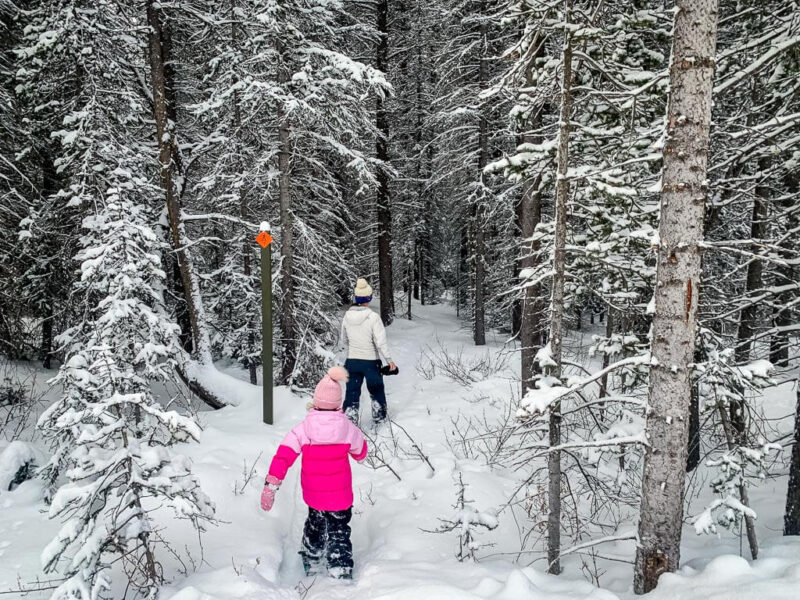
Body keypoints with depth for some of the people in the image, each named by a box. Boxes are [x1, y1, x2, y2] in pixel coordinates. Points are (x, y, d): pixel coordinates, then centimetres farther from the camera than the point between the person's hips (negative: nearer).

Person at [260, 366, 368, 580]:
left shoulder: (303, 429, -15)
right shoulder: (348, 428, -13)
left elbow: (283, 456, -20)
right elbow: (361, 453, 5)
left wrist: (271, 485, -18)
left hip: (313, 495, 2)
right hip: (340, 496, -2)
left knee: (315, 526, 28)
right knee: (339, 532, 15)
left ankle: (311, 564, 46)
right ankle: (340, 573, 6)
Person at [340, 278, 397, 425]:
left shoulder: (347, 316, -5)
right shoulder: (373, 317, -19)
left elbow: (343, 339, 8)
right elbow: (381, 342, -18)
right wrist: (389, 360, -7)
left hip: (351, 361, 3)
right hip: (370, 361, -3)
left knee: (352, 391, 13)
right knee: (376, 390, 21)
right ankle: (379, 417, 38)